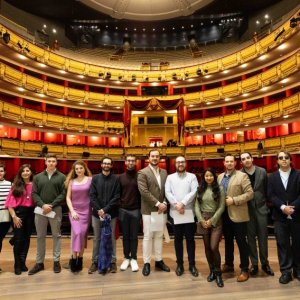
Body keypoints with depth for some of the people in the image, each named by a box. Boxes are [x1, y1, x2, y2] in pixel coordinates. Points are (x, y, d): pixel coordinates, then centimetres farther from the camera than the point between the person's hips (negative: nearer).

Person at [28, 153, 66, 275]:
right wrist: (42, 205, -13)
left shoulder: (61, 177, 0)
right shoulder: (38, 177, 8)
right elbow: (34, 194, 3)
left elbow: (63, 194, -6)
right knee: (40, 236, 11)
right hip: (40, 210, 2)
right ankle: (39, 262, 23)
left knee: (56, 235, 7)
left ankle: (56, 261, 18)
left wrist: (51, 205, -15)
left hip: (56, 210, -2)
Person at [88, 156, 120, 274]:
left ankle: (112, 261, 19)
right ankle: (95, 261, 23)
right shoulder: (95, 178, 5)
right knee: (97, 238, 11)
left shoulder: (116, 179, 0)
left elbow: (117, 197, -6)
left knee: (111, 237, 8)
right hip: (97, 213, 1)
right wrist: (98, 210, -11)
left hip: (111, 213, -1)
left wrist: (105, 209, -13)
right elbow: (92, 196, 0)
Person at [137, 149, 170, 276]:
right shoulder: (142, 173, -7)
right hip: (149, 210, -5)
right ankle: (146, 263, 17)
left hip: (162, 209, 5)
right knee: (148, 237, 4)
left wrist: (164, 203, -8)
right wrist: (157, 203, -17)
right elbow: (144, 191, -16)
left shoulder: (164, 172, 10)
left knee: (159, 236, 14)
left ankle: (159, 261, 27)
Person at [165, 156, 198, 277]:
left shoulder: (192, 176, 5)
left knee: (190, 239, 7)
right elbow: (167, 192, -2)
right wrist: (176, 204, -15)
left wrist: (183, 203, -16)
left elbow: (194, 192, -7)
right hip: (175, 213, 1)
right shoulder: (170, 177, 8)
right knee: (178, 239, 10)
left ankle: (192, 265, 21)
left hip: (189, 212, -1)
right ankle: (179, 264, 22)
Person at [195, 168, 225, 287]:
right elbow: (196, 206, 4)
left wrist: (211, 220, -11)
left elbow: (222, 207, -6)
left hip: (215, 221, -3)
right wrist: (201, 220, -8)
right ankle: (212, 271, 26)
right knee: (207, 247, 9)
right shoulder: (200, 189, 6)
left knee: (214, 247, -9)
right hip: (203, 221, 3)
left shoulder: (219, 188, -2)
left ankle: (218, 273, 11)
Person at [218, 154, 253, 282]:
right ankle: (228, 264, 35)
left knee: (241, 242, 5)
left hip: (238, 214, -5)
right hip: (225, 214, 6)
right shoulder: (220, 177, 9)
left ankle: (244, 269, 18)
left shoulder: (242, 176, -8)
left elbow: (250, 193, -14)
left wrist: (233, 200, -20)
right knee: (228, 240, 19)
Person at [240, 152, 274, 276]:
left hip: (261, 208, 1)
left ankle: (265, 263, 25)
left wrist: (266, 203, 4)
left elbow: (267, 189, 5)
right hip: (247, 209, -1)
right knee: (251, 237, 8)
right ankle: (254, 264, 21)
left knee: (263, 237, 9)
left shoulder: (262, 171, 0)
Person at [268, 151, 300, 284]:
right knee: (282, 243, 5)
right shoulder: (272, 177, 7)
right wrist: (283, 207, -14)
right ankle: (286, 271, 15)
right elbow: (271, 195, -2)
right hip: (280, 216, 1)